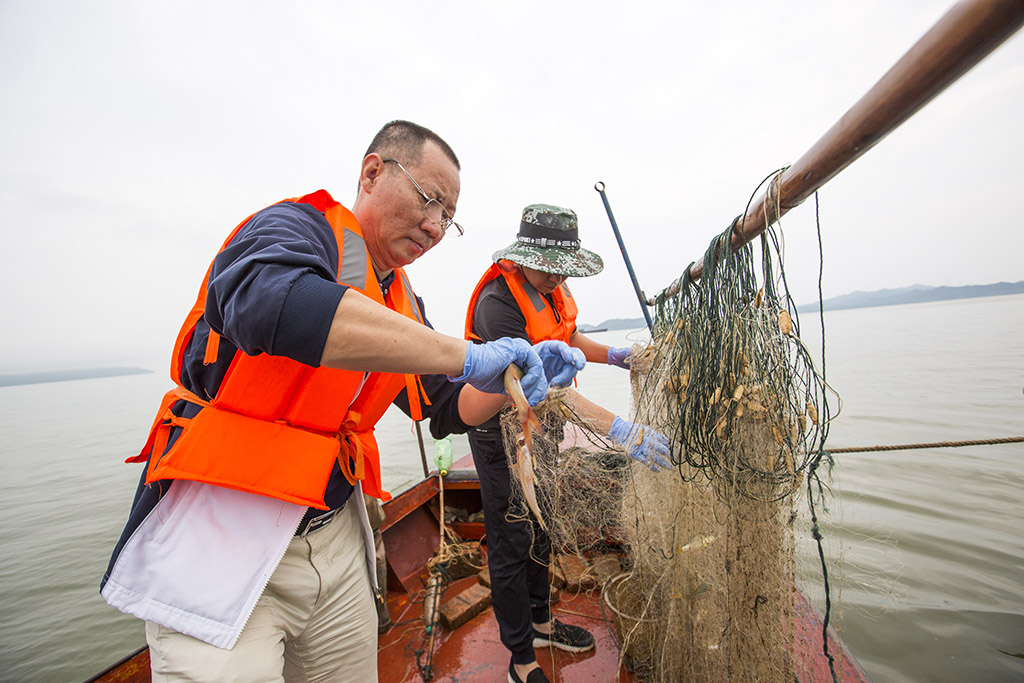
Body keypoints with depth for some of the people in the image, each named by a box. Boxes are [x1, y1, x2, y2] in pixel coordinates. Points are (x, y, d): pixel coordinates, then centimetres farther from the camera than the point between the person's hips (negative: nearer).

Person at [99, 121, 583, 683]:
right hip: (220, 536, -6)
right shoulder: (294, 228, -13)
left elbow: (450, 409, 10)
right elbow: (270, 304, -38)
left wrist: (519, 373, -9)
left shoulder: (402, 303, 9)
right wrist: (467, 356, -34)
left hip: (335, 540, 7)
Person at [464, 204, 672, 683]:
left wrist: (614, 355, 4)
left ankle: (540, 622, 45)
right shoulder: (498, 302, -27)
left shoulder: (550, 289, 1)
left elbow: (568, 341, 19)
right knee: (511, 542, 6)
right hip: (502, 433, -8)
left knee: (539, 529, 22)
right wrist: (618, 429, -40)